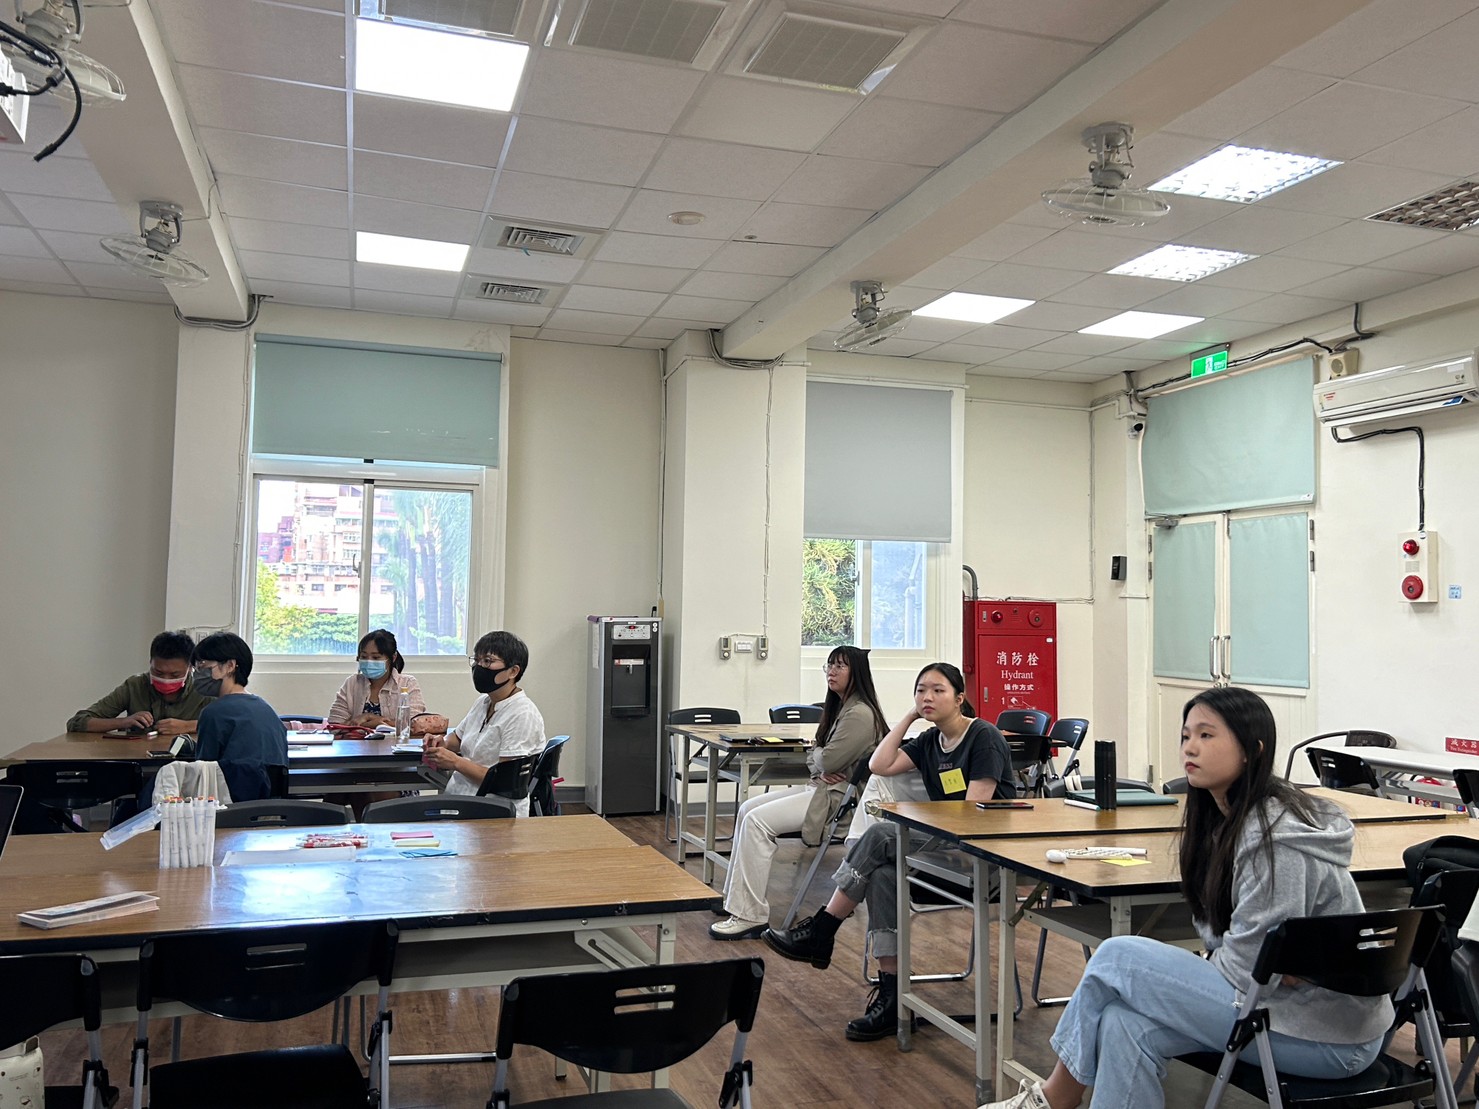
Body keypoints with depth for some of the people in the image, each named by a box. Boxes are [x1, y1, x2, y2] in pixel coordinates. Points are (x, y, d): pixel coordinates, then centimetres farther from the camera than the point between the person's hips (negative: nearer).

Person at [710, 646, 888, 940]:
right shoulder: (838, 707, 17)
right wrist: (819, 768, -6)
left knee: (757, 820, -20)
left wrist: (817, 754, 3)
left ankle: (750, 916, -18)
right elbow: (814, 757, 18)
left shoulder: (860, 714, -16)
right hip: (820, 788, 11)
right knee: (747, 809, 6)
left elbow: (828, 760, -20)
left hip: (839, 797, -11)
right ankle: (735, 896, 11)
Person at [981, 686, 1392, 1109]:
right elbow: (1221, 935, 14)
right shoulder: (1229, 818, 6)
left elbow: (1254, 966, -21)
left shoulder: (1276, 837, -23)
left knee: (1116, 957, -12)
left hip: (1327, 1038, -8)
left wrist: (1194, 972, -4)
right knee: (1125, 1024, -12)